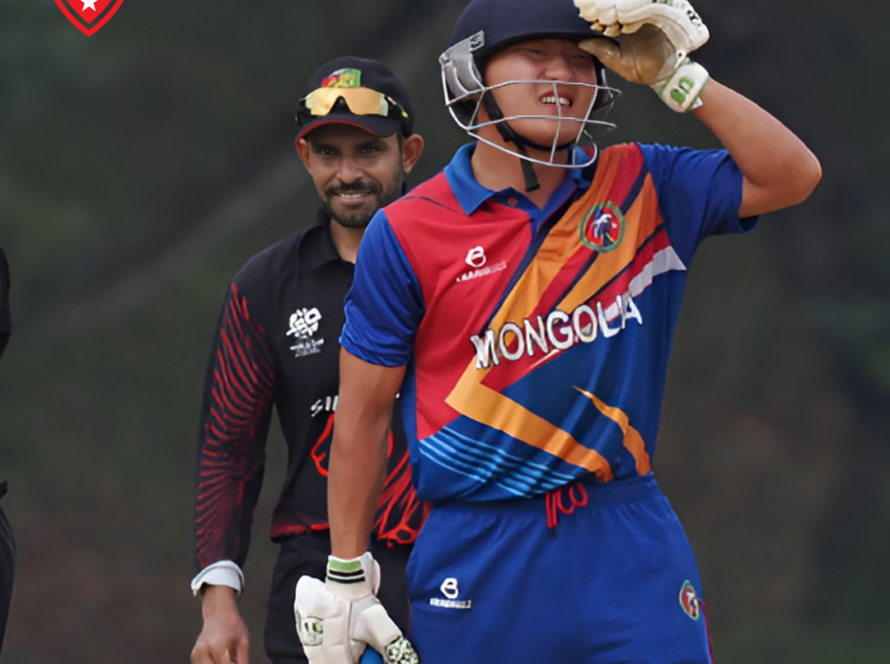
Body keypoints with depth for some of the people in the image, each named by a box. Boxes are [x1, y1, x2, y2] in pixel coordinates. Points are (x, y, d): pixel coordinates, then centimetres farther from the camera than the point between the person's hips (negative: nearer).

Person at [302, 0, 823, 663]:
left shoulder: (642, 187, 7)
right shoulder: (407, 234, -2)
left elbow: (791, 177, -1)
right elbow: (364, 413, 2)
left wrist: (677, 75, -5)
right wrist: (346, 581, 3)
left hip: (631, 553, 2)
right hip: (478, 567, -2)